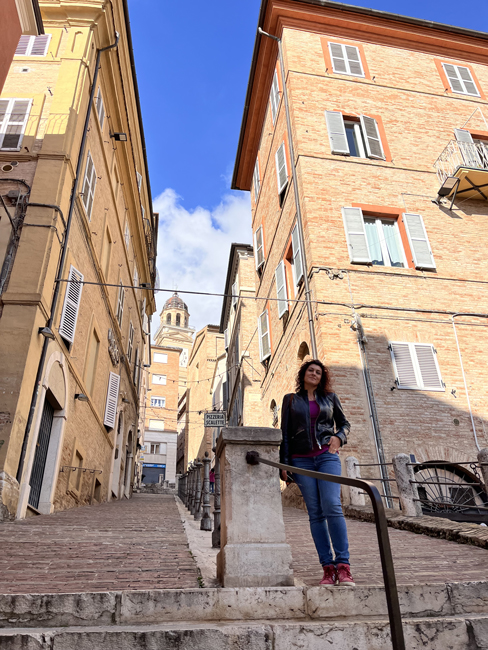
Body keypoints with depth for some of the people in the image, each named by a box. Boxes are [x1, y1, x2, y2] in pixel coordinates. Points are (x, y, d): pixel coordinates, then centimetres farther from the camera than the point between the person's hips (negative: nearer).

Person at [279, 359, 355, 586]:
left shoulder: (330, 397, 13)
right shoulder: (291, 399, 12)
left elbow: (344, 423, 19)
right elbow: (285, 433, 9)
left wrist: (339, 437, -4)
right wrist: (284, 462, 2)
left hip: (327, 456, 0)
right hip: (301, 459, 1)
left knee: (332, 506, -16)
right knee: (315, 513, -2)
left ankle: (343, 567, -13)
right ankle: (328, 568, 0)